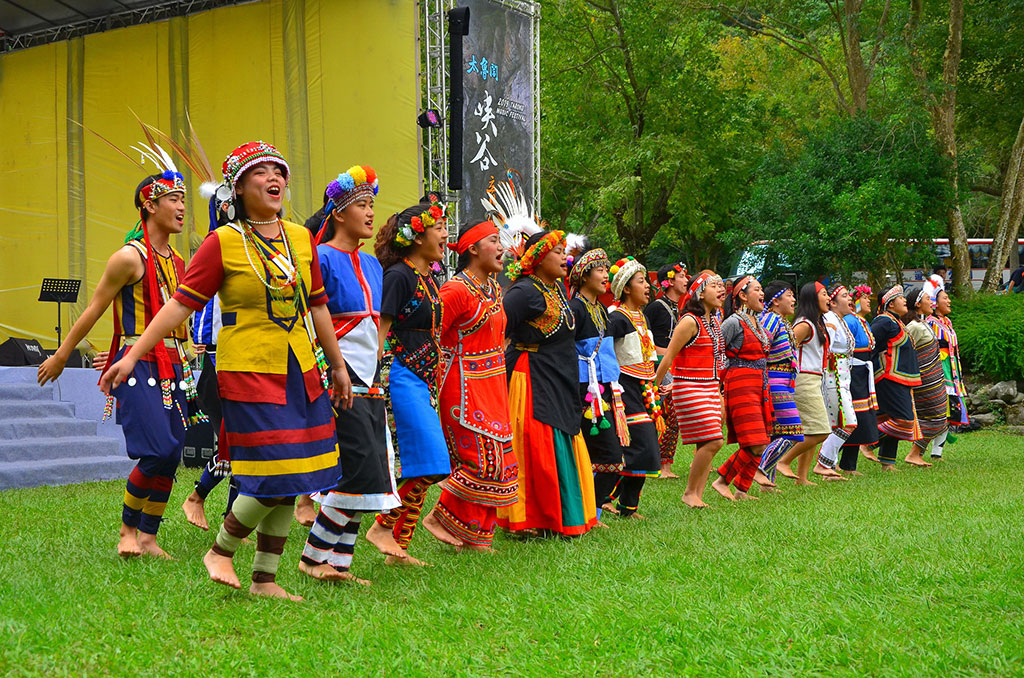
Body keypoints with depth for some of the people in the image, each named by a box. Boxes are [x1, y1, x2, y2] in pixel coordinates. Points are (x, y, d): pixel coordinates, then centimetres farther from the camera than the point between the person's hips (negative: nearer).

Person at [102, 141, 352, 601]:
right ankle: (220, 551, 14)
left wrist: (337, 364, 21)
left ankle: (265, 579, 20)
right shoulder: (222, 243, -6)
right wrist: (132, 355, -13)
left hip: (301, 373, 6)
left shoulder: (302, 238, 9)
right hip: (248, 373, -6)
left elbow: (317, 305, 17)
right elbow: (181, 303, -8)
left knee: (291, 482, 7)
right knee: (274, 479, -11)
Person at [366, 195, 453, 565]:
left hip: (422, 379, 9)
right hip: (401, 376, -9)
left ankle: (398, 546, 10)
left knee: (421, 465, 6)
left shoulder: (429, 277, 16)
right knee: (430, 461, -14)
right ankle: (384, 527, -3)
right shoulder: (399, 276, -11)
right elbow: (379, 332, -14)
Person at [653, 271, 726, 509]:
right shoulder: (690, 321, -13)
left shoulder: (714, 321, 13)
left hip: (711, 388, 8)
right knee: (713, 441, -12)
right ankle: (689, 493, 0)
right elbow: (668, 357, -11)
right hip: (690, 389, -8)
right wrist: (655, 387, -7)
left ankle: (698, 495, 9)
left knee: (707, 445, 4)